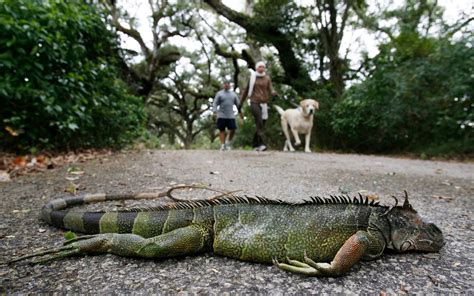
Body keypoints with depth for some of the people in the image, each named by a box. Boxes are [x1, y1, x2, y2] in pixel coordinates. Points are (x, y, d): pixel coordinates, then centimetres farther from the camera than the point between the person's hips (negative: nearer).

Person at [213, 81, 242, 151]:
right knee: (222, 130, -2)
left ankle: (228, 142, 14)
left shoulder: (233, 94, 14)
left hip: (231, 116, 2)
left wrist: (240, 112, 9)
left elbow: (238, 104, 18)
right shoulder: (219, 93, 5)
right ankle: (222, 145, 4)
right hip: (221, 116, -2)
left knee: (233, 130, -6)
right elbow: (215, 104, 2)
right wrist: (215, 112, -12)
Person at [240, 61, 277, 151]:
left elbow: (271, 90, 2)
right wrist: (241, 103, 12)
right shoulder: (252, 77, 7)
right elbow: (246, 90, 12)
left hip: (264, 103, 3)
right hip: (254, 103, -3)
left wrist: (273, 93, -23)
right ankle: (262, 144, -25)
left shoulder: (267, 78, 10)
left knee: (261, 125, 5)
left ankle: (255, 144, 20)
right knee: (259, 123, -20)